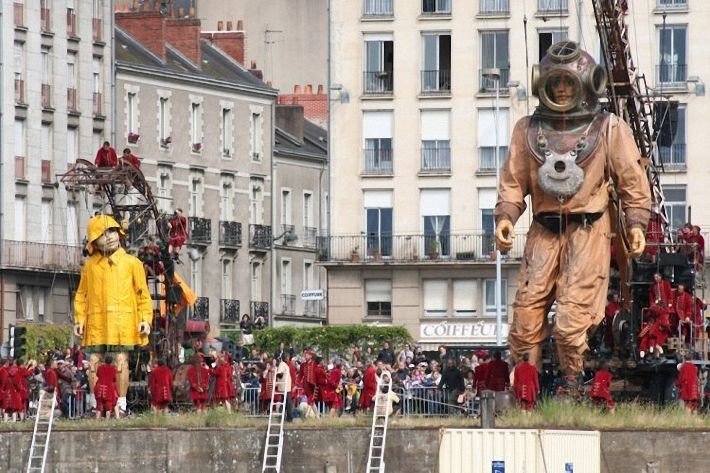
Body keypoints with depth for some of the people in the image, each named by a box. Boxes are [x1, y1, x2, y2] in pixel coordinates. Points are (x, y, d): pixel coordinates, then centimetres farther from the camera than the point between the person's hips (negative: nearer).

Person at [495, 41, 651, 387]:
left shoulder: (609, 129, 8)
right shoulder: (528, 130, 14)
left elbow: (632, 181, 9)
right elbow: (514, 181, 13)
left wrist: (636, 223, -1)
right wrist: (505, 217, -2)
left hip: (588, 231, -3)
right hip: (544, 232, 3)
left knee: (571, 319, -13)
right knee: (526, 317, -4)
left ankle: (572, 383, 0)